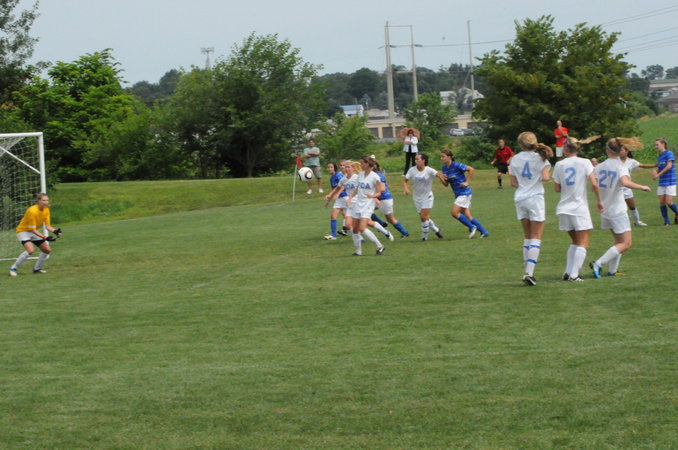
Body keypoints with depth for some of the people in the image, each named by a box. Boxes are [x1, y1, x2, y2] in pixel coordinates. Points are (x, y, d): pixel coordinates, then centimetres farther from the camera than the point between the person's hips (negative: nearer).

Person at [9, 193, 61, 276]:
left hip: (34, 232, 8)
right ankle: (13, 268, -17)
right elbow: (32, 229, -27)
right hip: (23, 231, -8)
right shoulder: (32, 211, -29)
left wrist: (54, 231, -26)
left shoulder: (46, 210, -6)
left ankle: (37, 268, 23)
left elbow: (47, 225, -5)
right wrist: (44, 237, -36)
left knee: (47, 250, 4)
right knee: (30, 250, -30)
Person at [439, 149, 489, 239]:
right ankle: (484, 231, 15)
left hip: (464, 192, -8)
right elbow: (446, 184, 12)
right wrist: (442, 179, -9)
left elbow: (471, 169, -19)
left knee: (454, 212, -15)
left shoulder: (456, 166, -16)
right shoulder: (444, 168, 7)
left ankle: (472, 227, 1)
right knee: (467, 216, 6)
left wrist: (467, 182, -18)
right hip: (457, 194, 8)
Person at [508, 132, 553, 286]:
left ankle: (527, 268, 15)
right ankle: (529, 273, -15)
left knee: (527, 236, 16)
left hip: (520, 199, 4)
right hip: (535, 198, -4)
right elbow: (545, 177, -16)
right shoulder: (540, 158, -5)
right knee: (536, 238, -2)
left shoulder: (515, 159, 6)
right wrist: (548, 174, 6)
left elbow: (513, 183, 7)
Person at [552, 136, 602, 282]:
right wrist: (599, 200, 0)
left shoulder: (559, 165, 2)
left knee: (575, 241, 19)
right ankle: (574, 275, -10)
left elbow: (557, 188, 4)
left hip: (564, 209, 4)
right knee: (582, 244, 1)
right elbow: (594, 184, -13)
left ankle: (568, 272, 11)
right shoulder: (584, 162, -5)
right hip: (580, 208, -4)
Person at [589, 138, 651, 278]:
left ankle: (612, 270, 12)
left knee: (619, 241, 20)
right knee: (625, 244, -1)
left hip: (604, 210, 7)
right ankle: (597, 264, -13)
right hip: (617, 211, -7)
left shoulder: (599, 167, 1)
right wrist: (642, 187, -21)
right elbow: (625, 182, -32)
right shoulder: (620, 167, -14)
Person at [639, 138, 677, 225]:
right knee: (662, 202, 1)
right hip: (661, 183, 7)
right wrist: (655, 172, -5)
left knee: (669, 202, -10)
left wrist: (658, 174, -17)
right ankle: (666, 221, 10)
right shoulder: (659, 157, 13)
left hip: (670, 182, -7)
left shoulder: (669, 153, -9)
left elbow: (669, 166, -18)